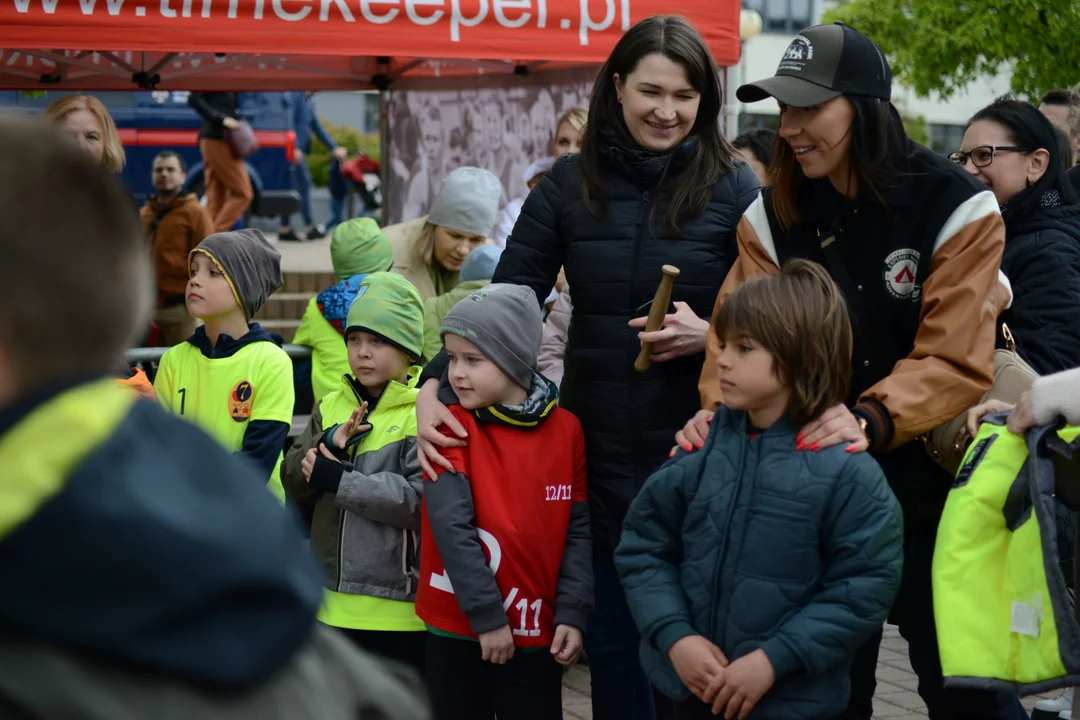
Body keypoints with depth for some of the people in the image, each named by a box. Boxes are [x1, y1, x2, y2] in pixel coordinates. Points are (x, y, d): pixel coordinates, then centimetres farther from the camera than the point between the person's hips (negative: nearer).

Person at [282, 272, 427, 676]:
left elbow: (420, 498, -22)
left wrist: (337, 480, -19)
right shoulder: (330, 407, 10)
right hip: (334, 601, 6)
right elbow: (294, 482, 5)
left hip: (399, 607, -6)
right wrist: (328, 443, -15)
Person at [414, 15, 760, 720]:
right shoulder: (571, 184, 2)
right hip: (600, 450, 2)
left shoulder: (733, 189, -3)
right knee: (613, 646, 13)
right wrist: (435, 385, -14)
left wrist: (713, 336, -19)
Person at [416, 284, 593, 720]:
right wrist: (487, 615, -18)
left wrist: (572, 613, -5)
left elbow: (577, 530, 3)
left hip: (537, 632, 2)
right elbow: (451, 525, -14)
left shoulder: (565, 429, 1)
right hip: (456, 628, -1)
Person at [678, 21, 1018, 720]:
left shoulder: (956, 207, -13)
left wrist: (871, 419, -35)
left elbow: (954, 361, -19)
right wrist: (720, 409, -26)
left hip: (928, 479, -3)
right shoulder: (773, 214, -1)